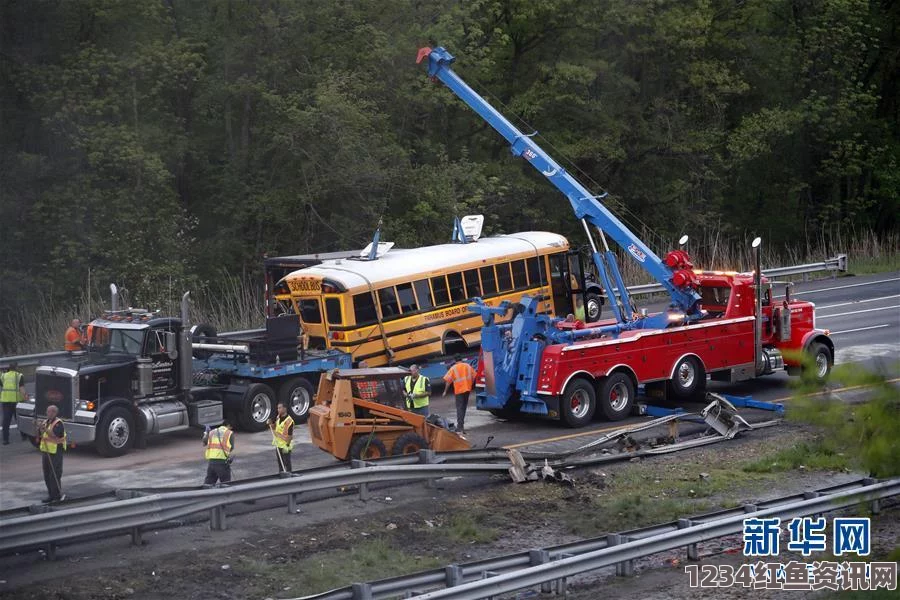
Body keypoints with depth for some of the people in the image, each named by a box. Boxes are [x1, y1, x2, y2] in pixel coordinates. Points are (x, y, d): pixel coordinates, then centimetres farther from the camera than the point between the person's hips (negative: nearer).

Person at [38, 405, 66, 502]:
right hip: (45, 451, 8)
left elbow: (56, 436, -23)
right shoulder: (45, 422, 14)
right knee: (47, 474, 10)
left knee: (55, 474, -7)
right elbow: (39, 436, 14)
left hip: (55, 452, -8)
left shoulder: (58, 424, -11)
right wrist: (39, 429, -5)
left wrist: (46, 430, -31)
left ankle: (57, 495, -3)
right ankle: (52, 495, 17)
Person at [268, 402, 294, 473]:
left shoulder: (289, 420, -21)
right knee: (280, 462, 18)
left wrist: (287, 446, -21)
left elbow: (290, 435, -21)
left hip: (285, 446, -9)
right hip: (278, 444, 9)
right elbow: (274, 428, 20)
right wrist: (271, 424, -1)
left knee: (286, 462, -1)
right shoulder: (278, 417, 5)